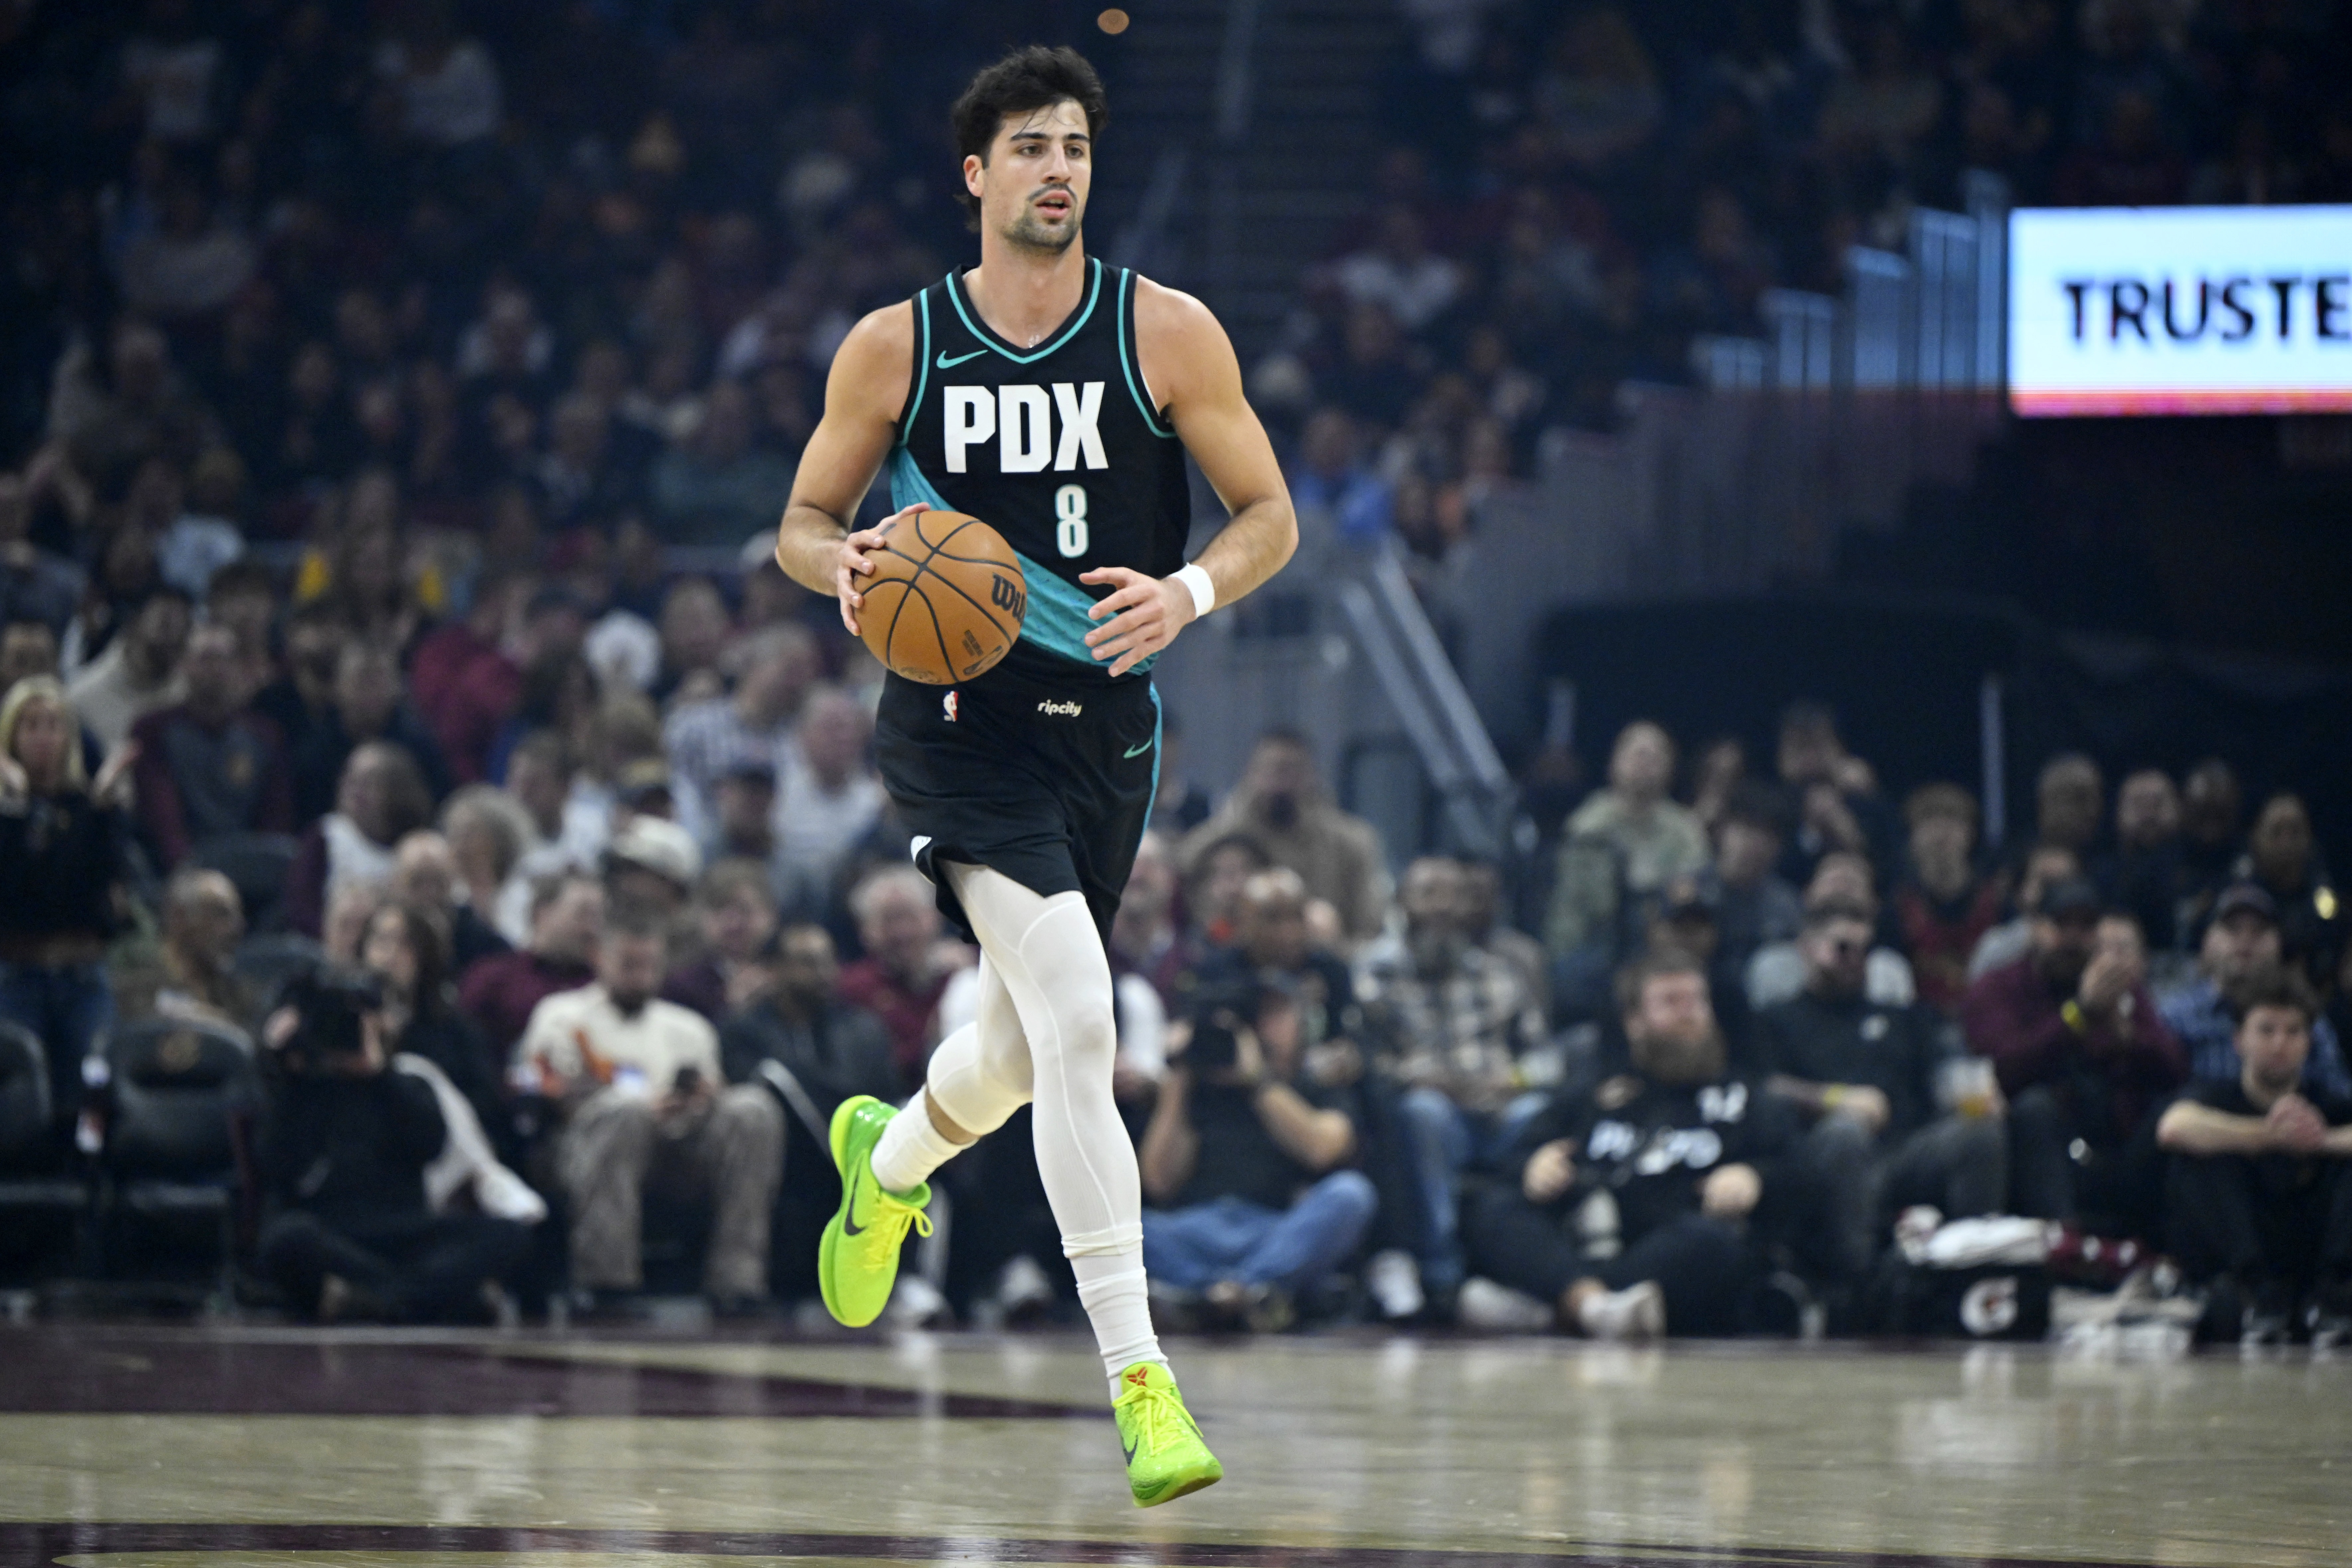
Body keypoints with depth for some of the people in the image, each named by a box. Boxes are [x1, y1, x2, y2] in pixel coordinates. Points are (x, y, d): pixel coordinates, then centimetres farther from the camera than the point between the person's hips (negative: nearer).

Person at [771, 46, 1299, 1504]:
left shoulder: (1167, 332, -2)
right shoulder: (895, 346, -2)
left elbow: (1271, 515, 3)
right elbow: (804, 522, 9)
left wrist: (1190, 591, -18)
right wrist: (846, 566, -15)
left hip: (1106, 725, 3)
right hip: (959, 715, -3)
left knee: (1030, 1052, 18)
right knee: (1078, 1014, -22)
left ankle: (890, 1160, 54)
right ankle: (1138, 1373, -23)